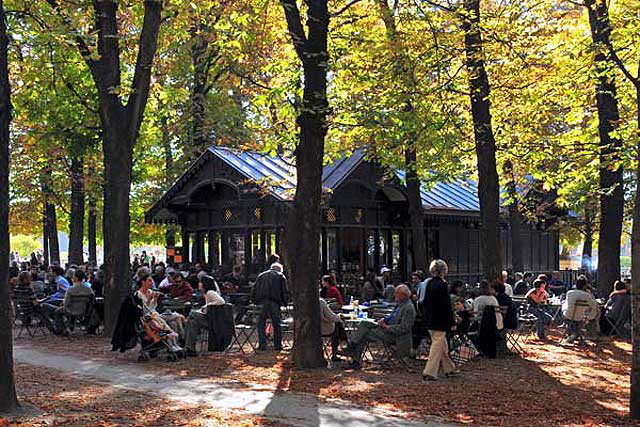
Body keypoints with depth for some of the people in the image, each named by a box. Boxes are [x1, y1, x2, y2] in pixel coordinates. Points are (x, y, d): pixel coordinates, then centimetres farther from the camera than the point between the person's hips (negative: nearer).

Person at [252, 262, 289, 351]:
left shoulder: (261, 275, 23)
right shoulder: (281, 276, 14)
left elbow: (253, 291, 20)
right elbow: (285, 292, 6)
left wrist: (256, 301, 25)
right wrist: (284, 302, 18)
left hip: (261, 302, 2)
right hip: (274, 303, -2)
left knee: (261, 324, 11)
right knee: (277, 324, 9)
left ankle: (262, 345, 6)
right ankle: (277, 345, 13)